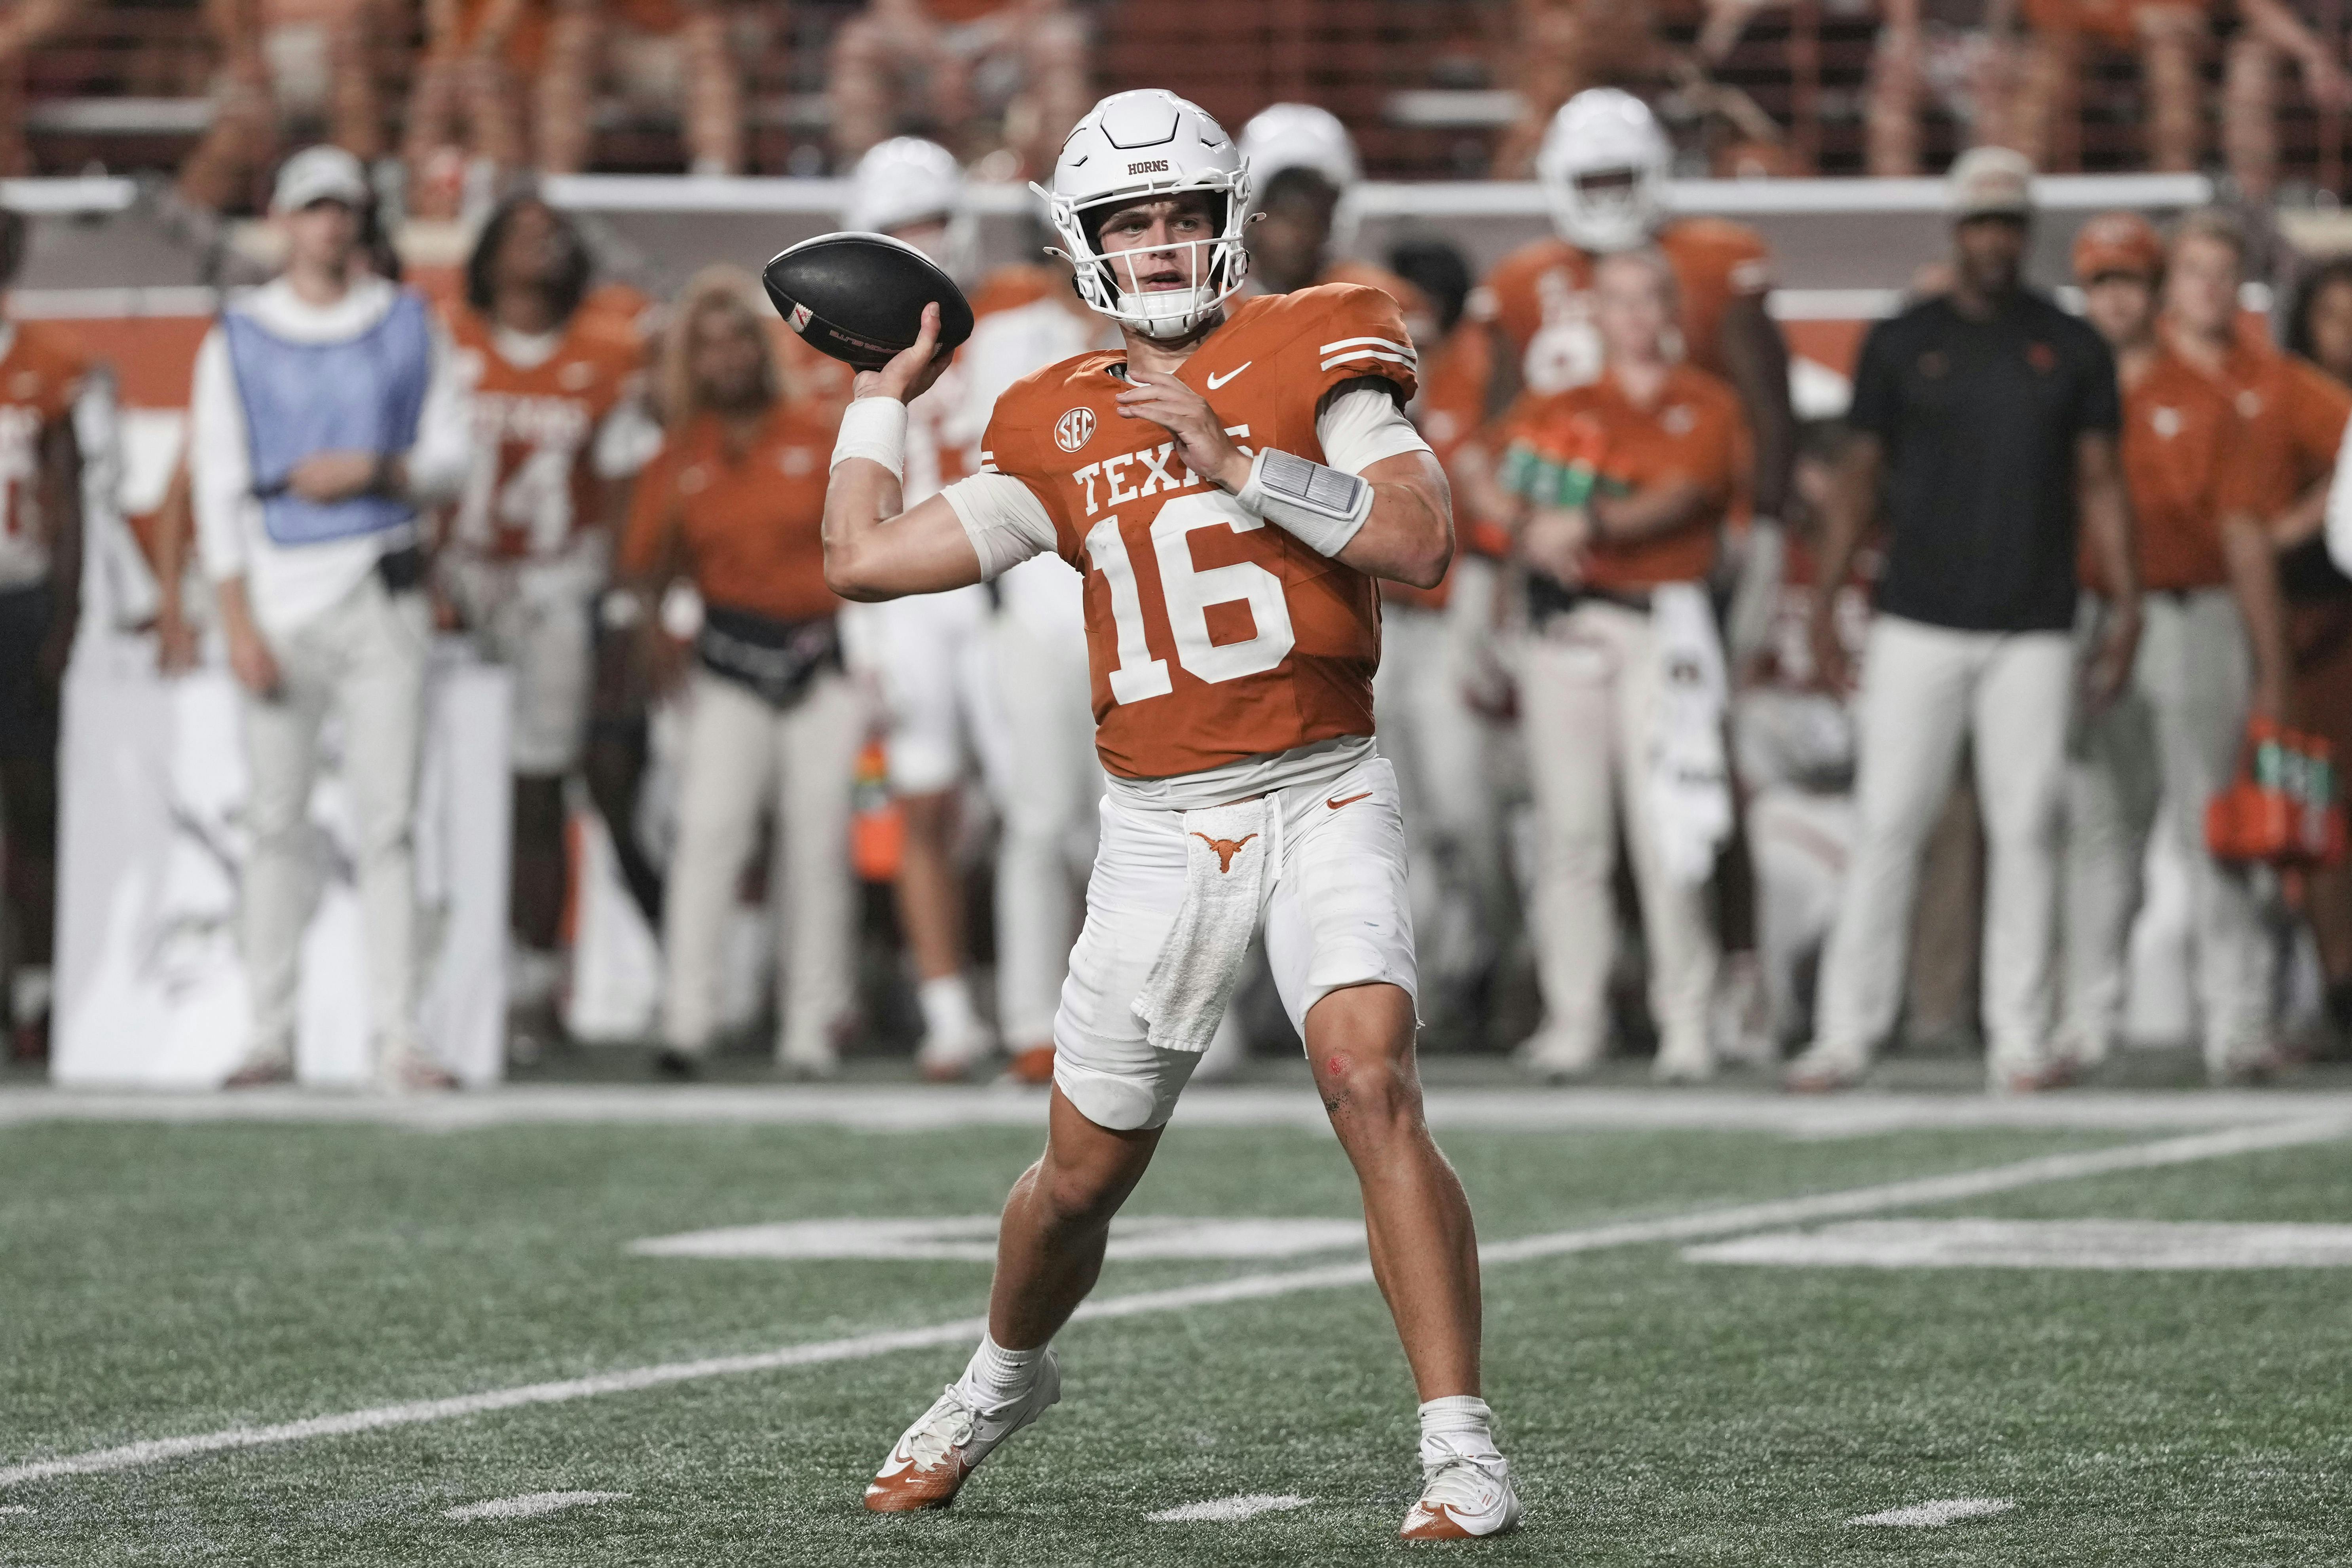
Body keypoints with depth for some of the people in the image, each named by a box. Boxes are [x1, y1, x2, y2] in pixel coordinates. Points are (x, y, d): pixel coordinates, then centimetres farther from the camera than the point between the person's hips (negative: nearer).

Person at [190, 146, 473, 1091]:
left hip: (382, 592, 1)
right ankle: (271, 1035, 4)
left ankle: (396, 1037, -6)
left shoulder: (408, 328, 9)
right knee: (277, 822, -1)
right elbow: (218, 488, 1)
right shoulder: (238, 340, 5)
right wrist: (238, 624, -8)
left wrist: (373, 472, -12)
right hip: (280, 597, -1)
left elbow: (449, 461, 9)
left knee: (386, 820, -4)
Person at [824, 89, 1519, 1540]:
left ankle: (1461, 1450, -22)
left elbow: (1422, 540, -16)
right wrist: (888, 389, 18)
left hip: (1325, 798, -3)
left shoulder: (1311, 354, -2)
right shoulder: (1057, 432, 8)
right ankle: (1007, 1377, 42)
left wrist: (1236, 459, -20)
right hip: (1161, 832, 3)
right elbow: (864, 559, 9)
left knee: (1374, 1089, -24)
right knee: (1085, 1176, 11)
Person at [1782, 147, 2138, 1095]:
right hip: (1919, 622, -1)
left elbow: (2098, 483, 9)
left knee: (2025, 829, 0)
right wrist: (1824, 601, 2)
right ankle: (1848, 1031, -1)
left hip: (2034, 628, 1)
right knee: (1889, 824, -4)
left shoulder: (2072, 350, 7)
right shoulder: (1902, 344, 5)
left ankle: (2019, 1037, 6)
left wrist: (2125, 604, 0)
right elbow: (1861, 475, 8)